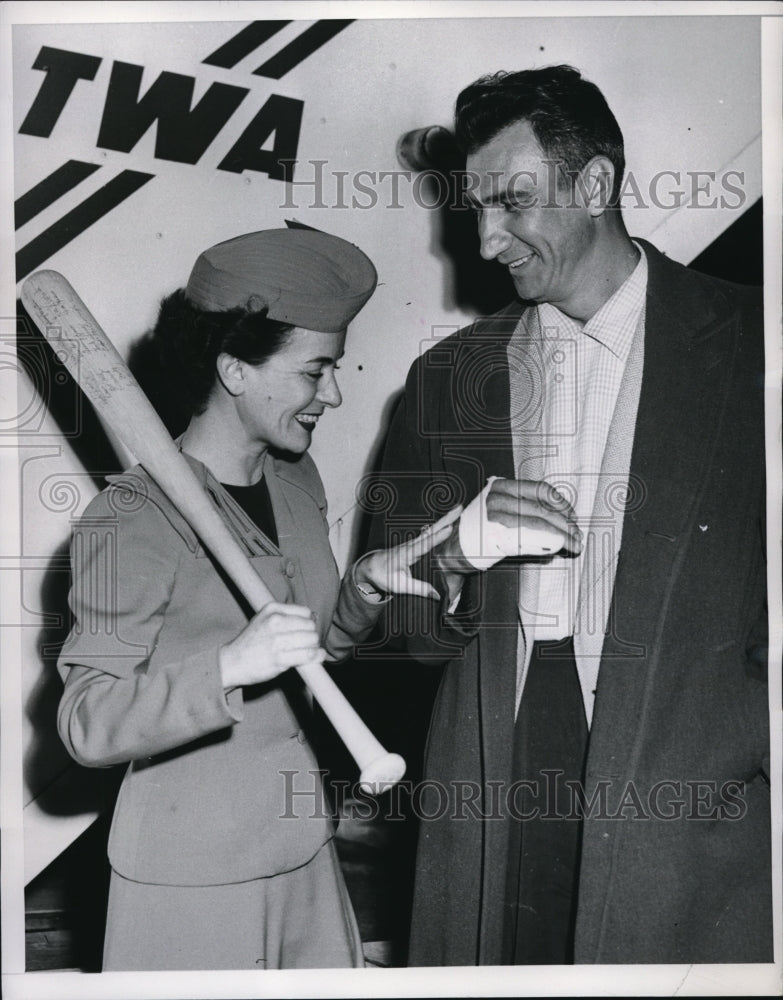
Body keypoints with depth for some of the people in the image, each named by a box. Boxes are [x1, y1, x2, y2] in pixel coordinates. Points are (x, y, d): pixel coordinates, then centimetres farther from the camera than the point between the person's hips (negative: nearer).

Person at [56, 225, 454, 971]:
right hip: (191, 875, -7)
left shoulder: (296, 479, 4)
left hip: (302, 847, 7)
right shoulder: (132, 519, -19)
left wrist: (365, 587, -4)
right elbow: (87, 727, -21)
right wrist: (227, 667, -34)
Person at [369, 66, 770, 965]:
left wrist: (751, 746, -17)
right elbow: (390, 621, 9)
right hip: (491, 786, 3)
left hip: (690, 801, -3)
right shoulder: (448, 377, 10)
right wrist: (459, 553, -10)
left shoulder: (742, 346, -1)